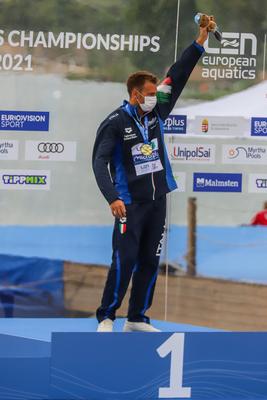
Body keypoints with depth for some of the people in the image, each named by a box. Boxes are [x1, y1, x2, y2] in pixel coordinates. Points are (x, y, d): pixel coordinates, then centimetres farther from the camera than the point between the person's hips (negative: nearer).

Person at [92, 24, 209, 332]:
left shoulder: (156, 114, 6)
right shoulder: (115, 123, -10)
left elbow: (177, 77, 6)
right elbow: (100, 161, -16)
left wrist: (200, 41, 1)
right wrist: (112, 198, -27)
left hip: (158, 201, 6)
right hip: (130, 203, -6)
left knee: (150, 262, 8)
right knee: (125, 261, -11)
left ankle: (136, 318, 16)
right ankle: (106, 318, -1)